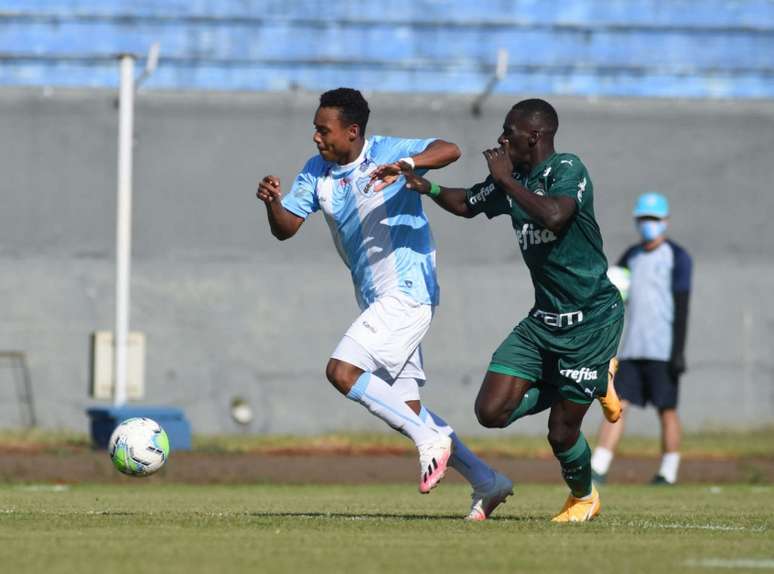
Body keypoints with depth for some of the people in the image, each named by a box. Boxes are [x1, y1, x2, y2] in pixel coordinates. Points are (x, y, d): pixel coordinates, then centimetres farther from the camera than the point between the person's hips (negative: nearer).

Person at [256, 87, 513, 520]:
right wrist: (273, 201, -13)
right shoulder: (317, 172, 10)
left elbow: (449, 150, -24)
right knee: (405, 408, 7)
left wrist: (406, 165, -41)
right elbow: (286, 228, 8)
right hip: (377, 300, 9)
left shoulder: (386, 152, -11)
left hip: (407, 291, -9)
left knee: (342, 371, -20)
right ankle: (487, 484, 14)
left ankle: (430, 440, -11)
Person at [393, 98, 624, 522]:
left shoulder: (567, 169, -15)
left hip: (591, 319, -8)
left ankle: (584, 496, 31)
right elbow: (467, 204, 26)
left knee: (561, 432, -3)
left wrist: (505, 180, -24)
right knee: (491, 412, -5)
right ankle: (593, 384, 18)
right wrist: (427, 188, 6)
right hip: (544, 319, 8)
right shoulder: (513, 179, 8)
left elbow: (554, 216, -36)